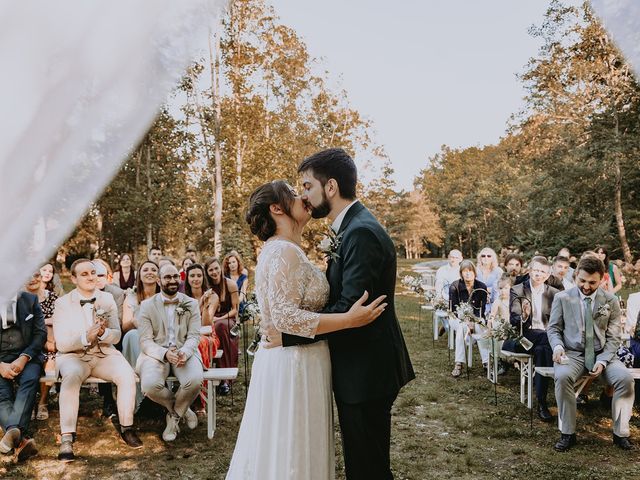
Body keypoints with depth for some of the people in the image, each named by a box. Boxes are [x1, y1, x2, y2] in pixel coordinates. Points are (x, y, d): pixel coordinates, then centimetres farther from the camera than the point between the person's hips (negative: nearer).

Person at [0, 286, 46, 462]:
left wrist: (24, 358, -12)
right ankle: (22, 439, -46)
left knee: (30, 380, -32)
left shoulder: (30, 300, 8)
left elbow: (40, 332, 4)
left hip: (26, 356, 0)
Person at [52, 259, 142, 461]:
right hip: (73, 356, -2)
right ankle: (66, 439, -30)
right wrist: (86, 337, -24)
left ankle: (126, 428, -10)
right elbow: (62, 344, -7)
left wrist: (103, 332, -19)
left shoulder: (107, 299, 6)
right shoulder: (62, 303, -1)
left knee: (127, 375, -26)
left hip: (105, 354, 2)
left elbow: (116, 336, 4)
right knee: (71, 377, -36)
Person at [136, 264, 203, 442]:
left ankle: (173, 415, 3)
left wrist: (184, 352, -23)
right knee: (150, 385, -32)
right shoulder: (147, 305, 4)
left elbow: (194, 336, 0)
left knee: (195, 380, -31)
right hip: (156, 353, 0)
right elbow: (145, 341, -3)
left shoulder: (191, 304, 7)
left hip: (184, 352, 1)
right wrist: (165, 353, -24)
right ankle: (182, 410, 1)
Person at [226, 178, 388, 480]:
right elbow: (286, 318, -26)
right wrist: (349, 319, -26)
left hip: (293, 361, 10)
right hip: (293, 364, -10)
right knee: (291, 452, 5)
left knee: (281, 449, 20)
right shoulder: (284, 251, -19)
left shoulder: (281, 250, 12)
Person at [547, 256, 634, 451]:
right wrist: (558, 346, -17)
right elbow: (553, 328, 5)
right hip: (572, 353, -1)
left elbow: (613, 338, 3)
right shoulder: (562, 298, 0)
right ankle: (567, 433, -19)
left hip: (603, 354, 2)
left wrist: (602, 361, -13)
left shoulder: (611, 301, 4)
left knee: (625, 378, -27)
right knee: (562, 376, -33)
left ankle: (620, 433, -7)